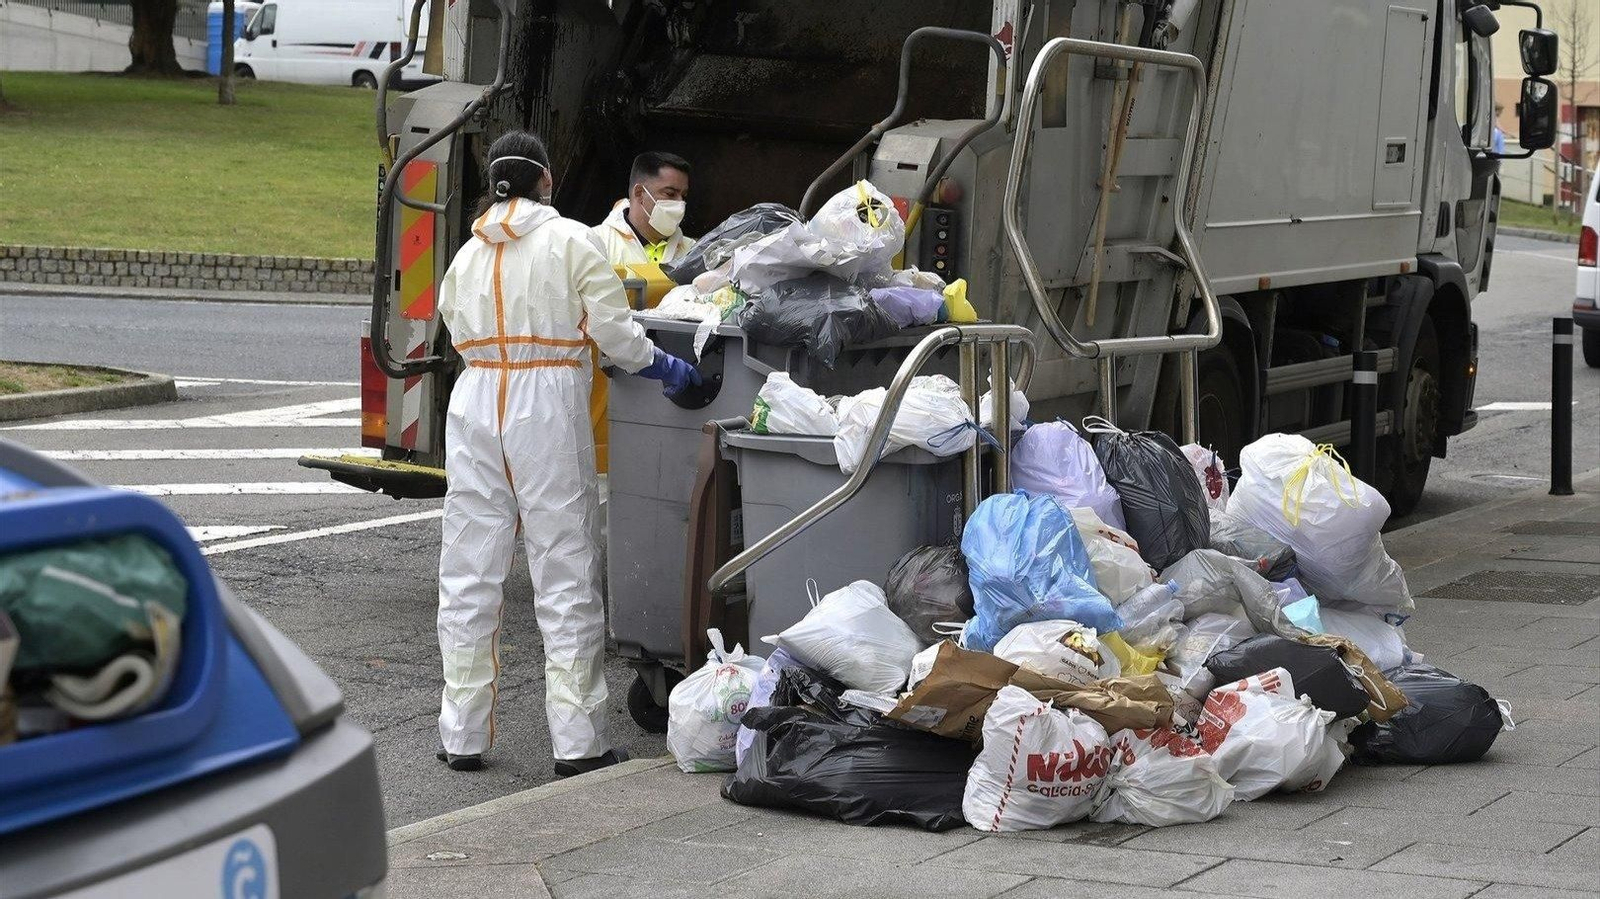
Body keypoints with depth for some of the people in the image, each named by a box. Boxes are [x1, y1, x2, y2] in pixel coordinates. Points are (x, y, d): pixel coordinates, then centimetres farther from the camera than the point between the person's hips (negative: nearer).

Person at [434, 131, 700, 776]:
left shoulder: (468, 254, 12)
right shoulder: (572, 242, -2)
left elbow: (458, 331, 10)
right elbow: (612, 330, -6)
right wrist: (664, 367, 9)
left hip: (475, 402, 4)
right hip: (547, 407, -4)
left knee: (468, 575, 9)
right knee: (565, 572, 1)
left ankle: (462, 735, 12)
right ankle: (577, 741, 2)